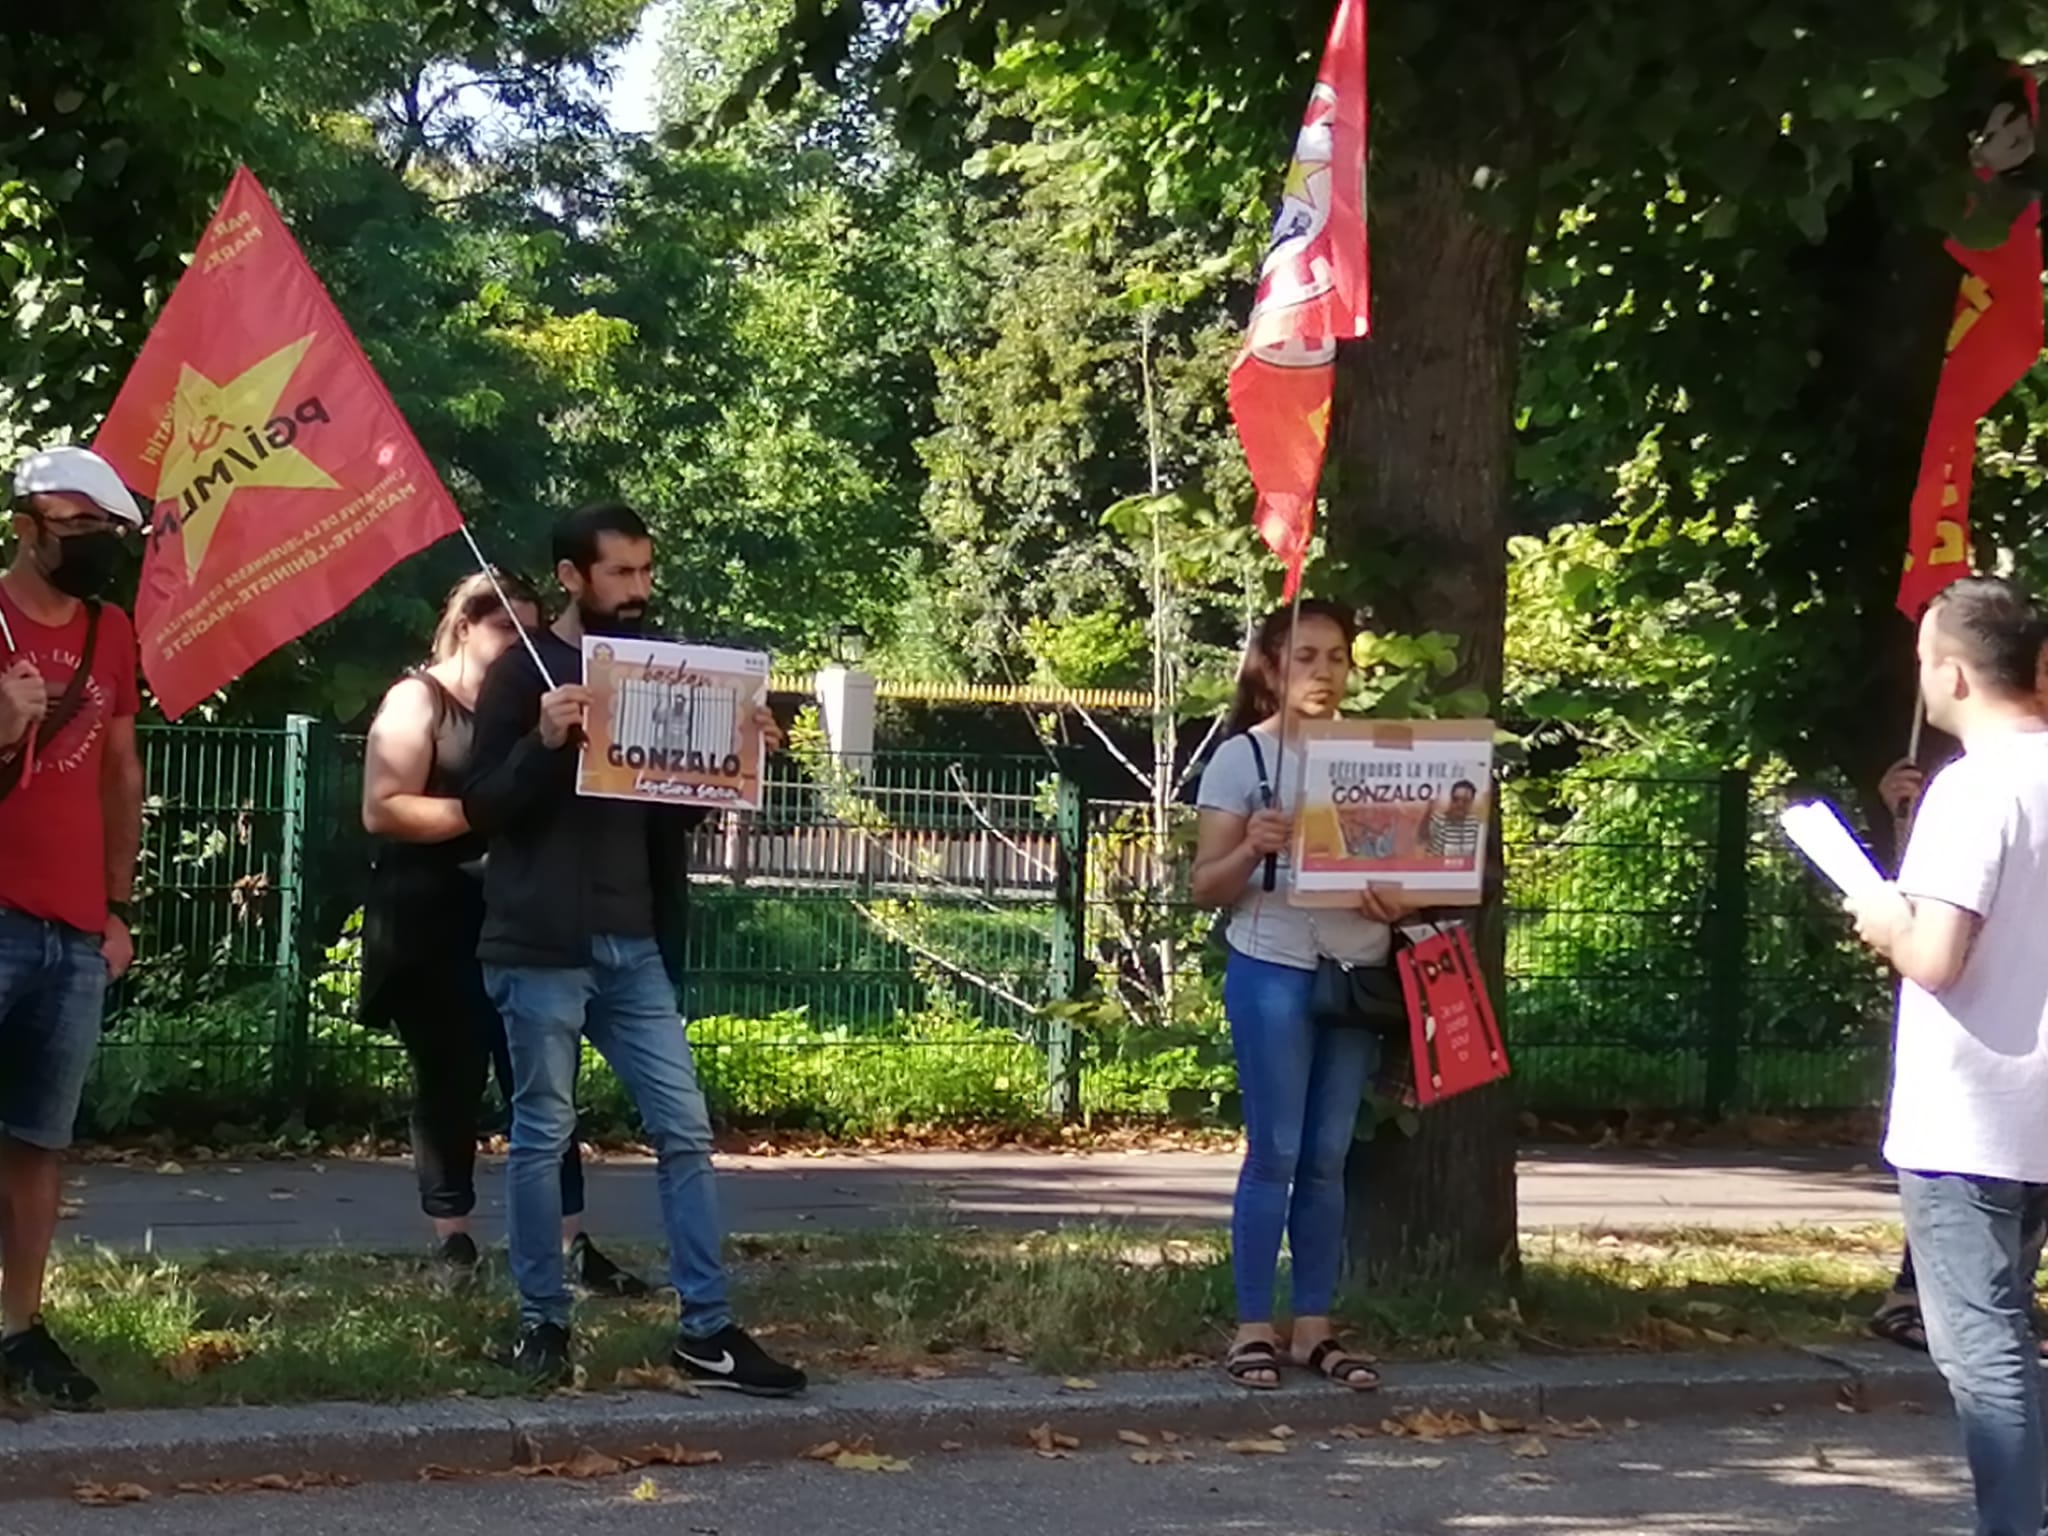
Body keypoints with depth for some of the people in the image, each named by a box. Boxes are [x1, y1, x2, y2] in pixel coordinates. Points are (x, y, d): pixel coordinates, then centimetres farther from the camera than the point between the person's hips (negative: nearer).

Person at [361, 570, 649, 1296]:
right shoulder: (418, 699, -2)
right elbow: (381, 809, -13)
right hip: (434, 930, -5)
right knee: (449, 1084, 0)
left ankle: (571, 1244, -3)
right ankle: (453, 1245, 8)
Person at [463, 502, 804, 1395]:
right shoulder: (523, 673, -3)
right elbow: (484, 806, -8)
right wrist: (544, 743, -24)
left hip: (633, 944, 6)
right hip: (541, 948, -5)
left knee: (684, 1130, 1)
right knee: (543, 1134, 1)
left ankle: (707, 1330, 4)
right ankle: (543, 1322, 12)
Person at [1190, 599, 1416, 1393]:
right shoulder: (1241, 757, -1)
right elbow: (1206, 888, -3)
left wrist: (1398, 898, -8)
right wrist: (1252, 850, -23)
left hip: (1357, 970, 4)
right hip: (1274, 970, -4)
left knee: (1329, 1156, 7)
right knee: (1275, 1152, -4)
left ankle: (1314, 1326, 12)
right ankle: (1253, 1328, 1)